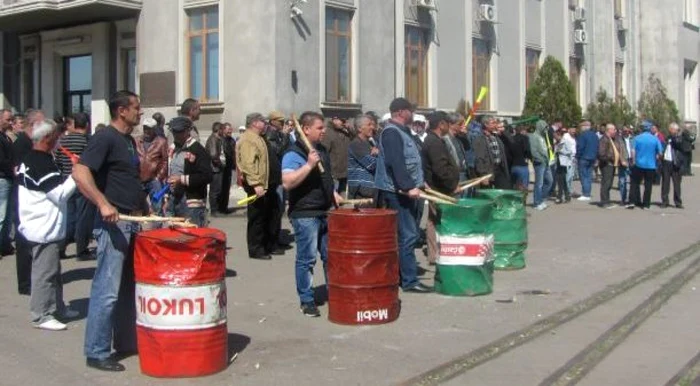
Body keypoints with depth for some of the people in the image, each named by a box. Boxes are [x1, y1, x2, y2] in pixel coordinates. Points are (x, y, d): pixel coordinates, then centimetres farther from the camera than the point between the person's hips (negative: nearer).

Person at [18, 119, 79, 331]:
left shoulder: (29, 160, 12)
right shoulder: (43, 164, -20)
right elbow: (60, 194, -21)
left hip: (41, 225, 11)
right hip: (45, 227, -11)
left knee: (53, 270, 18)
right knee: (45, 271, -5)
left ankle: (56, 307, 27)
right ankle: (41, 315, 0)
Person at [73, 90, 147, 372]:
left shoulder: (129, 140, 16)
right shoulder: (105, 137, -11)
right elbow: (80, 172, -23)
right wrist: (103, 203, -31)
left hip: (133, 222, 9)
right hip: (113, 222, -9)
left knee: (130, 286, 15)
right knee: (108, 290, -7)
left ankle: (126, 341, 26)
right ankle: (97, 353, 0)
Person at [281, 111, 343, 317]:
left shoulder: (322, 150, 13)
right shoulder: (293, 154, -14)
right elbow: (287, 183, -26)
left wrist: (333, 193, 12)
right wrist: (308, 165, -30)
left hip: (325, 212, 8)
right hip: (305, 215, -8)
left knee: (330, 256, 14)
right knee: (307, 259, -1)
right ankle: (306, 301, 10)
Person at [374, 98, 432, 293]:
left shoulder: (403, 131, 18)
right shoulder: (391, 132, -14)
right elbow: (396, 163, -25)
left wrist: (420, 182, 20)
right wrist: (408, 187, -28)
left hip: (408, 190, 10)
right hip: (398, 192, -10)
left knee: (409, 234, 13)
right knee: (408, 235, -9)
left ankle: (405, 274, 20)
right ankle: (410, 280, -5)